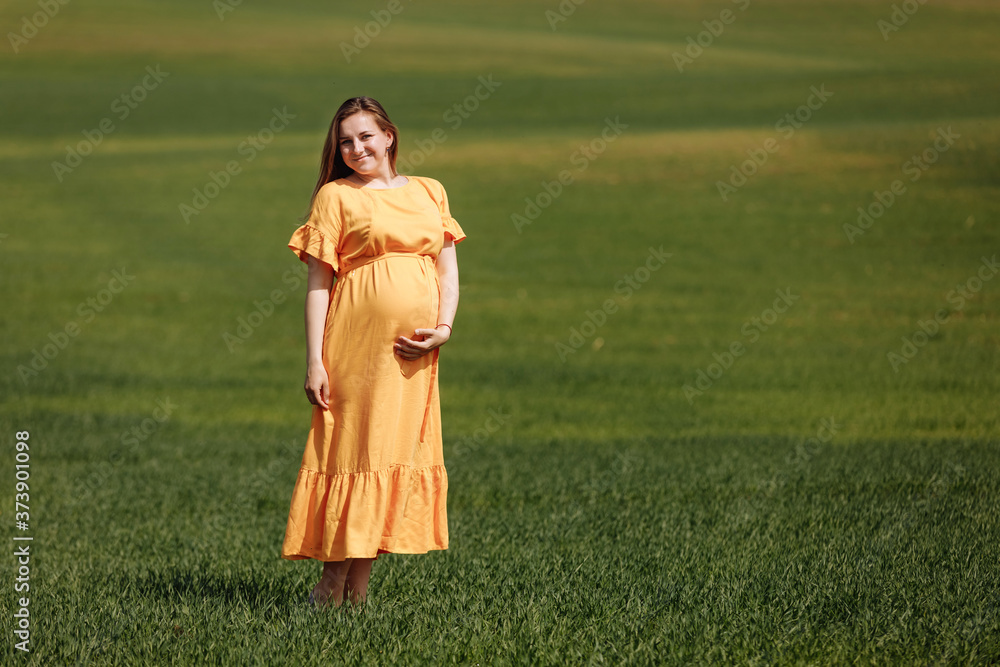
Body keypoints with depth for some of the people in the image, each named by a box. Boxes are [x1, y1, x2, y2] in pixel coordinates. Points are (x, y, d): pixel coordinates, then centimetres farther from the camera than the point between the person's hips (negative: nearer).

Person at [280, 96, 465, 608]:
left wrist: (444, 328, -4)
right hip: (356, 338, -4)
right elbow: (318, 281, -1)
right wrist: (314, 360, -8)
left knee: (399, 447, 2)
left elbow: (448, 265, 14)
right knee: (352, 446, -5)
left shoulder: (428, 192, 15)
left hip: (413, 350, 4)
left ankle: (359, 584, 7)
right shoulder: (336, 196, 3)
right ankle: (332, 585, 0)